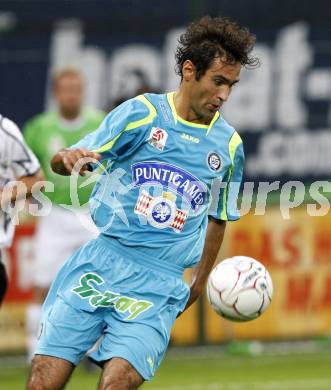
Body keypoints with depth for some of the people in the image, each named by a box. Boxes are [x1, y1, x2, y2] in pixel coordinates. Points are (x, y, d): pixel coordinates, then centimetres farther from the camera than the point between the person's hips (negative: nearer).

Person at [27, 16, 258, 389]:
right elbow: (61, 162, 1)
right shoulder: (141, 113, 1)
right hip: (102, 261, -1)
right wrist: (68, 158, -23)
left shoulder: (229, 145, 10)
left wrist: (199, 283, 26)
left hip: (159, 284, 1)